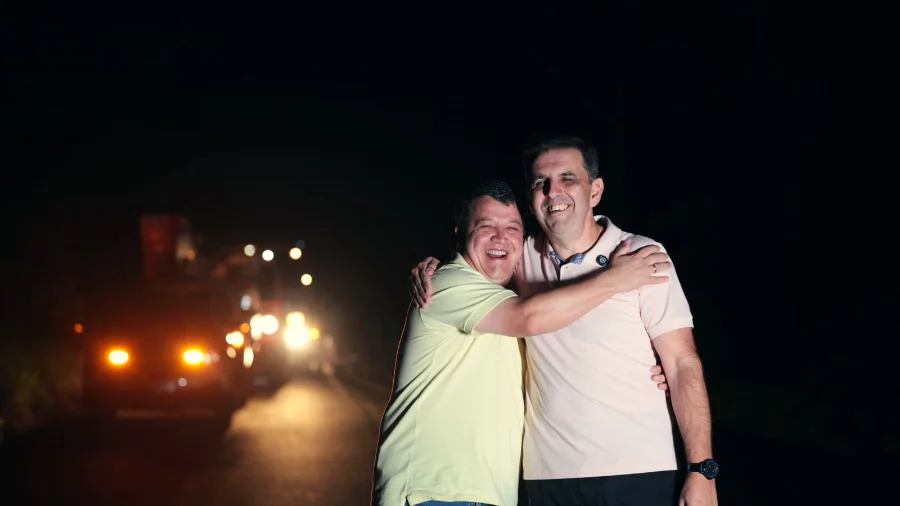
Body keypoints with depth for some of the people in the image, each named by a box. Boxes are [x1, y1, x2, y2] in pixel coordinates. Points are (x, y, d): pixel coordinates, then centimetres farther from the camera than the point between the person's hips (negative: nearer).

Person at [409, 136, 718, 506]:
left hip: (638, 473, -3)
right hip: (550, 476, 3)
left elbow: (683, 364, -4)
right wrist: (429, 268, 4)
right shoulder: (523, 258, 7)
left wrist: (702, 470, -11)